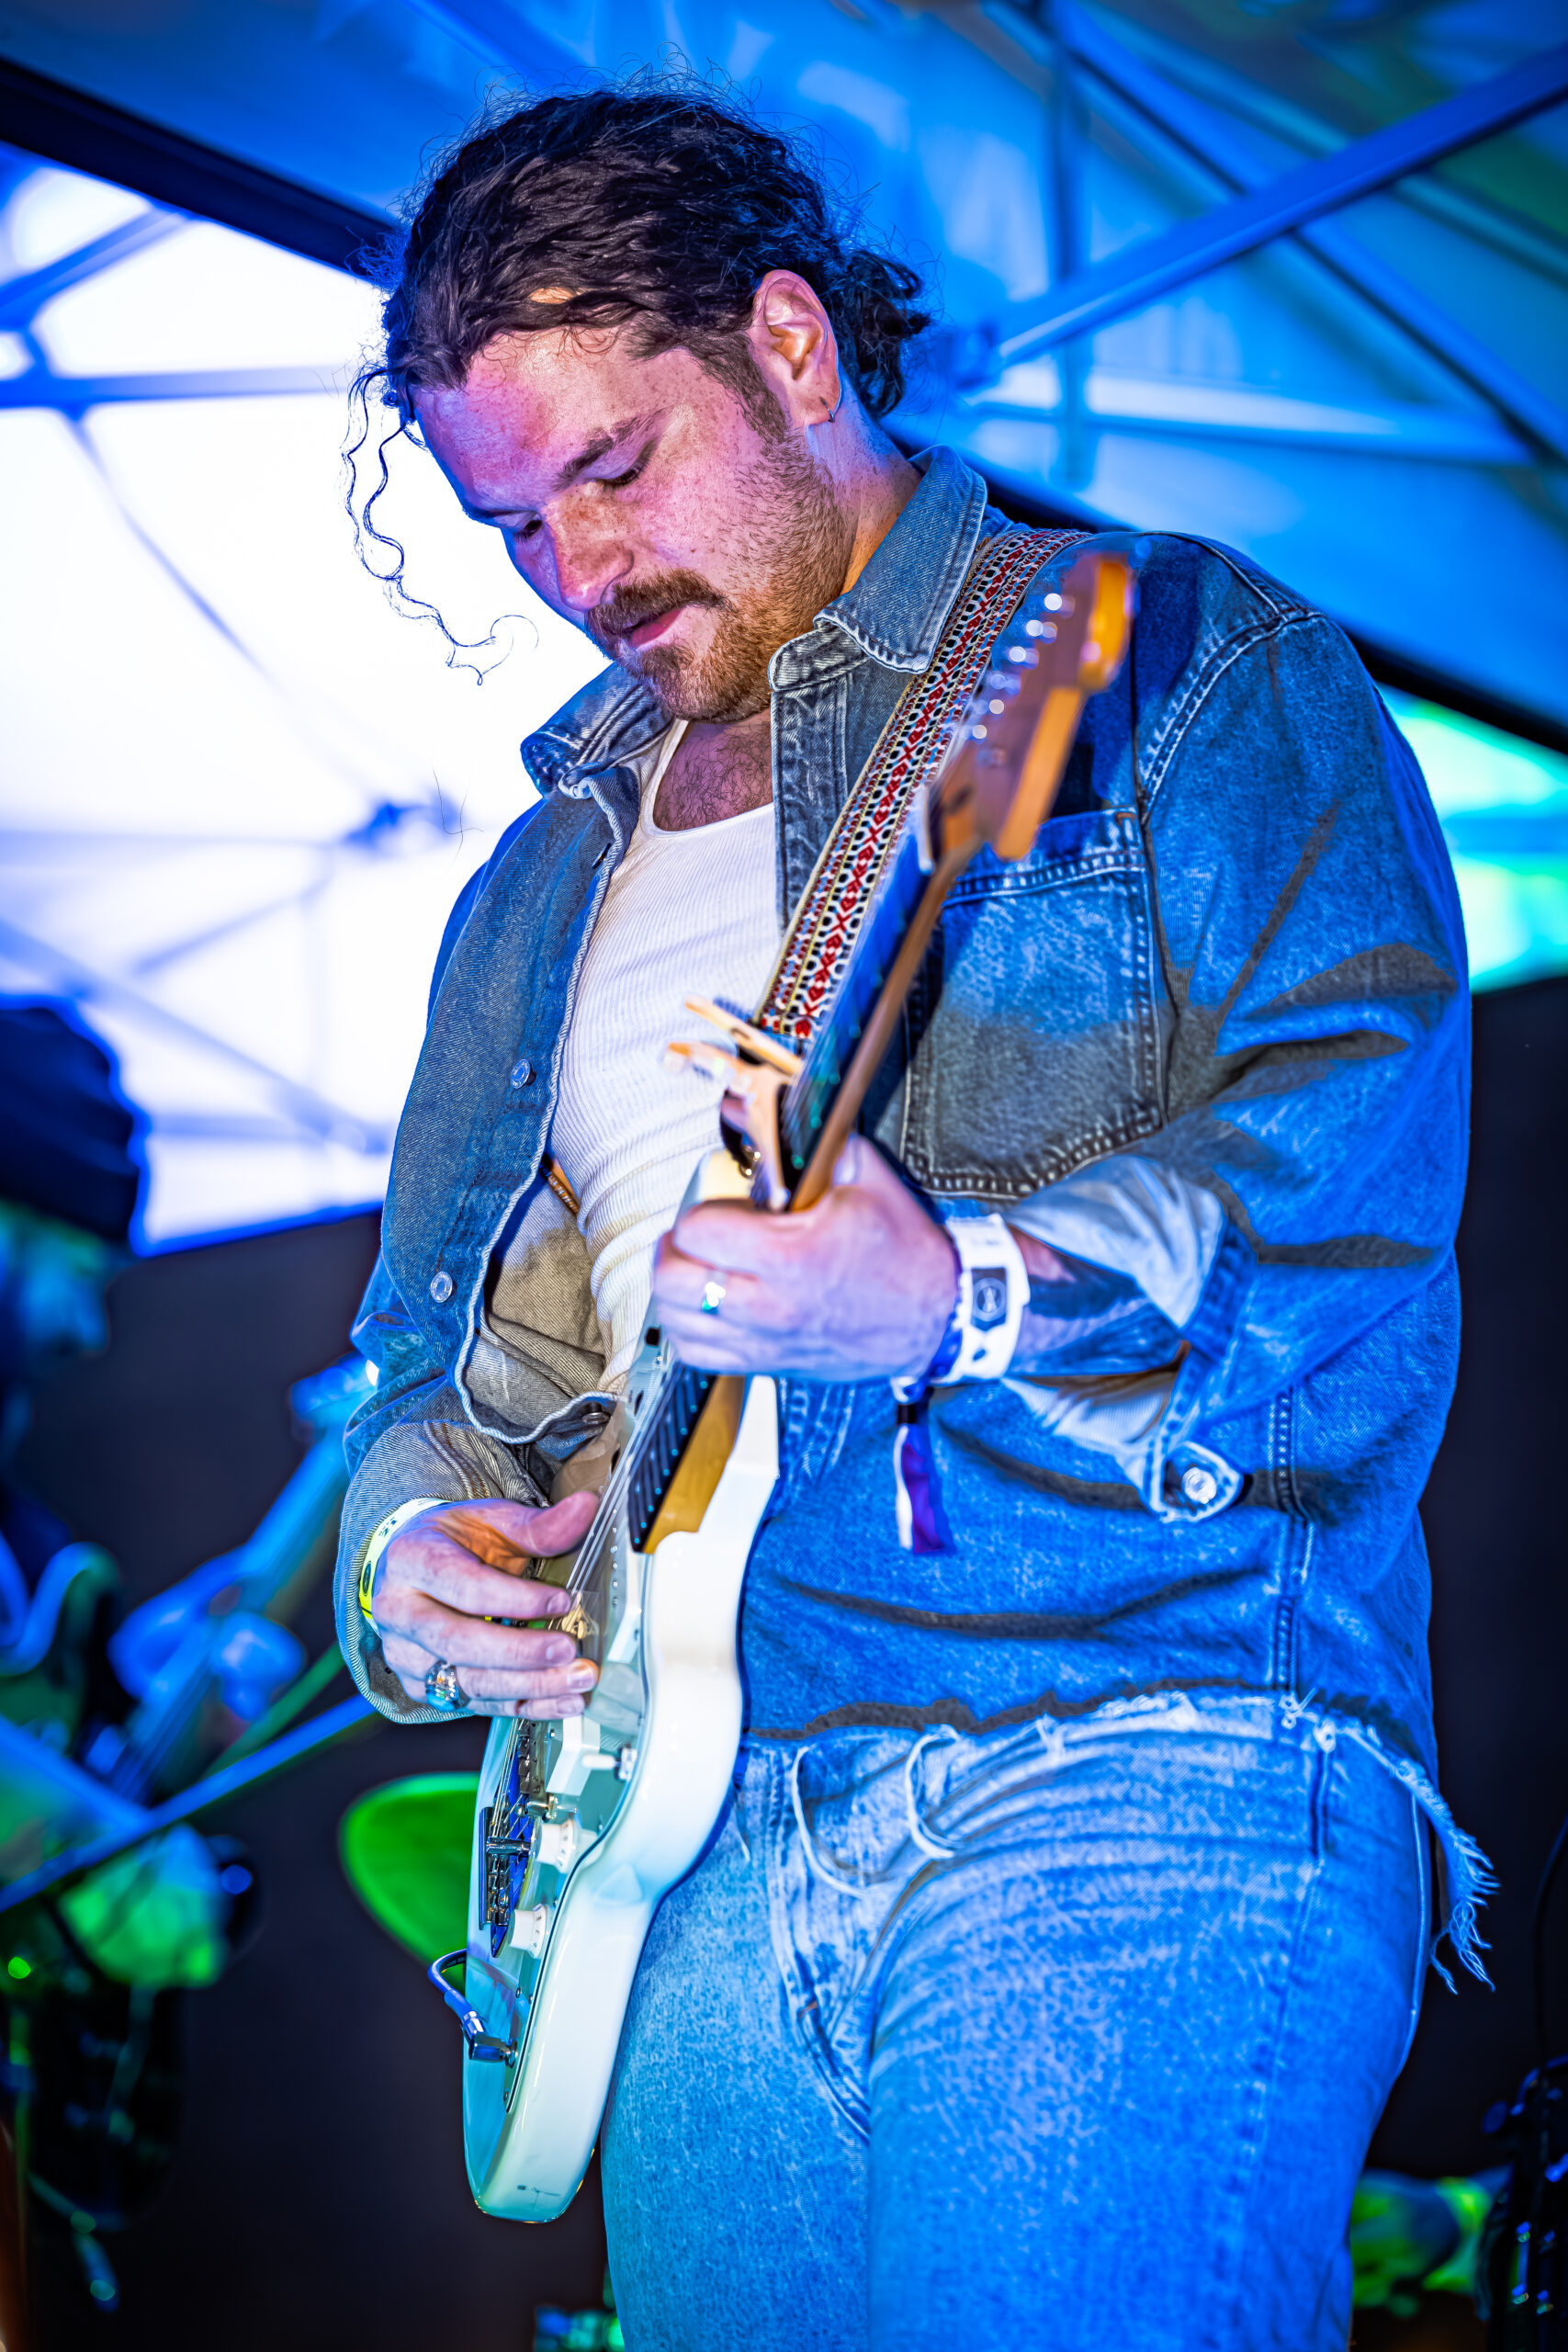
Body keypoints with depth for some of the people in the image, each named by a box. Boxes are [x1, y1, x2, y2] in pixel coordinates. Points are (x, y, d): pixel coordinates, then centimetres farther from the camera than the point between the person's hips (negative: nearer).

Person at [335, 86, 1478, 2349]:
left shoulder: (1182, 664, 2)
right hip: (704, 1843, 6)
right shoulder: (553, 874, 22)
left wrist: (960, 1299, -26)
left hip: (1138, 1774, -6)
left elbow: (1353, 1165, -12)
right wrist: (412, 1527, 6)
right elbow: (449, 1332, 27)